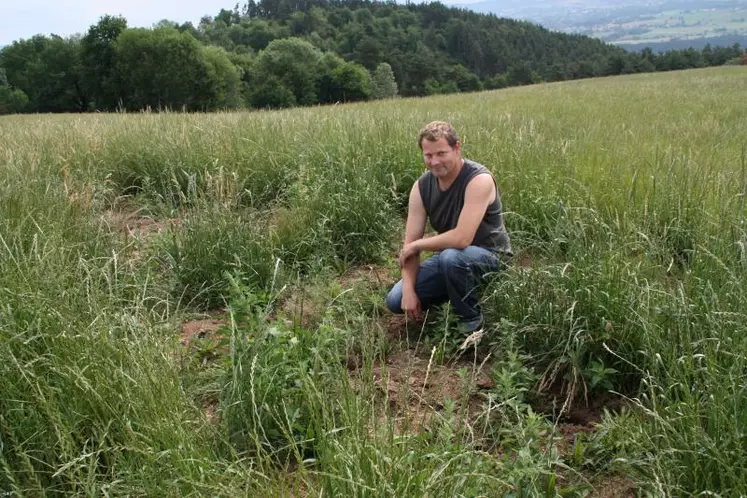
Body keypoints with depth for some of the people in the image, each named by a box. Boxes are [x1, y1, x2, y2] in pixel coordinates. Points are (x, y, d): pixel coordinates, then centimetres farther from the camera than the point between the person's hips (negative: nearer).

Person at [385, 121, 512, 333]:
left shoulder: (479, 180, -25)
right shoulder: (421, 186, -7)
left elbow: (462, 238, -35)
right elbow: (410, 244, -8)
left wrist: (416, 245, -21)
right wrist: (409, 290, -20)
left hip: (489, 255, -6)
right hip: (451, 255, 6)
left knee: (451, 257, -40)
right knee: (396, 300, -6)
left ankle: (473, 321, -13)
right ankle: (456, 294, 16)